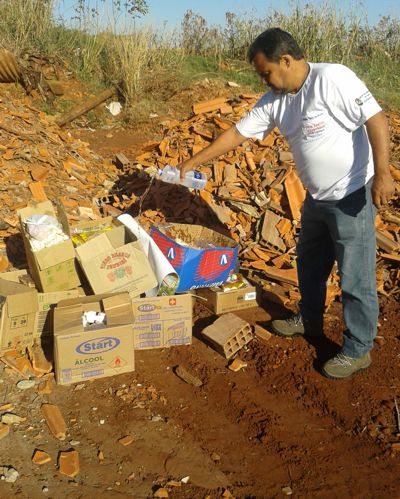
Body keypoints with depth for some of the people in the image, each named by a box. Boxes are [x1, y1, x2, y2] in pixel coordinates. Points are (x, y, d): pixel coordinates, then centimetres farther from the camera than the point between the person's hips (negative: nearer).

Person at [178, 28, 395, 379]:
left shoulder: (333, 79, -19)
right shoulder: (274, 101, 2)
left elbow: (376, 118, -20)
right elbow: (237, 133, 7)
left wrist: (382, 172, -27)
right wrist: (195, 161, 7)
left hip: (352, 195, -8)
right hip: (317, 197, 8)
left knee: (356, 278, 1)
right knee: (309, 264, 22)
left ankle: (358, 350, 16)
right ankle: (309, 320, 44)